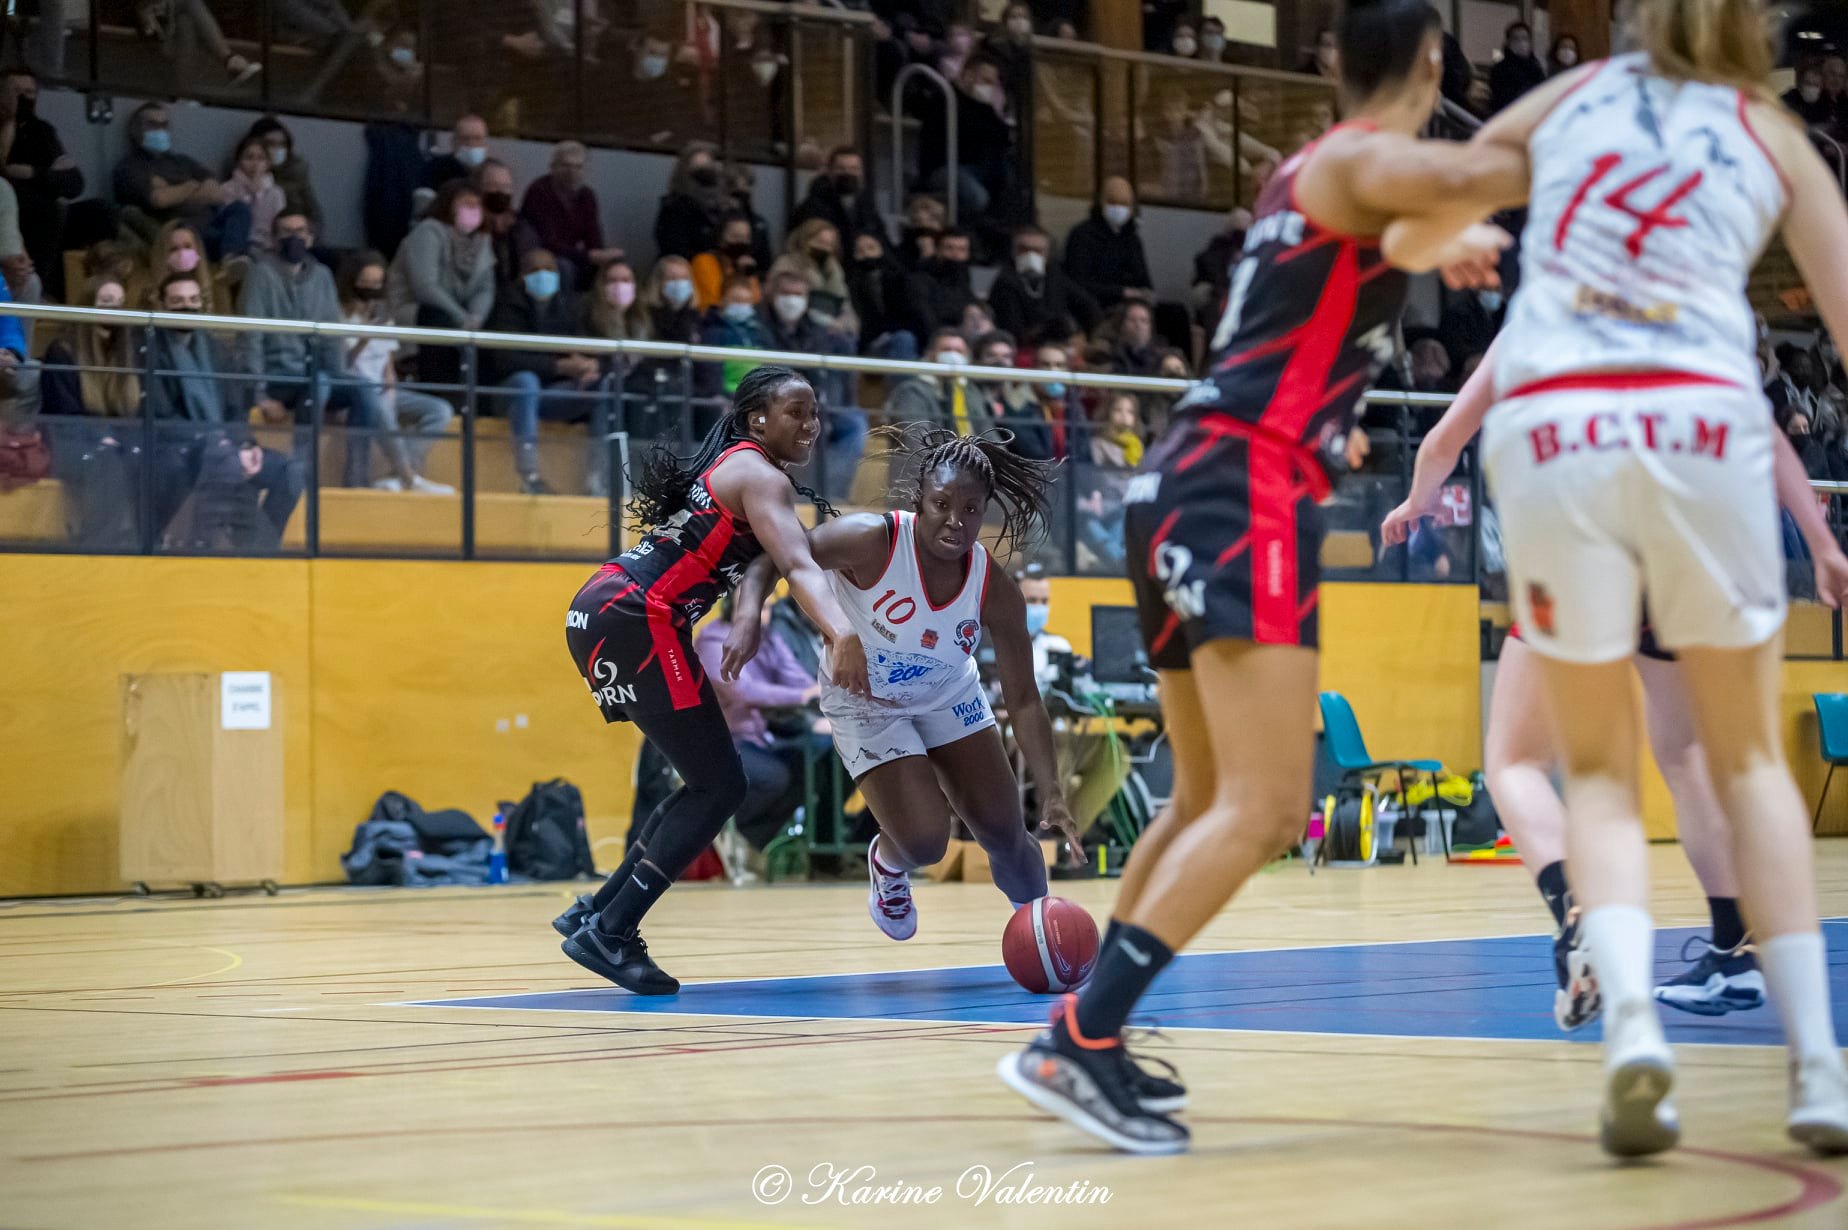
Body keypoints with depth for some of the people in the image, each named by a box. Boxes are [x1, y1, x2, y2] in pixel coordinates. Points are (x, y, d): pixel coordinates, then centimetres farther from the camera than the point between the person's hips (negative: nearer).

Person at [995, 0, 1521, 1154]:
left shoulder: (1311, 174, 23)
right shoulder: (1366, 160, -5)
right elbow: (1472, 174, -28)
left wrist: (1442, 249, 62)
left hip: (1188, 487, 10)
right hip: (1245, 493, -10)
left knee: (1209, 802, 20)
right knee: (1264, 811, -16)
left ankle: (1089, 1036, 22)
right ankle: (1077, 1040, -24)